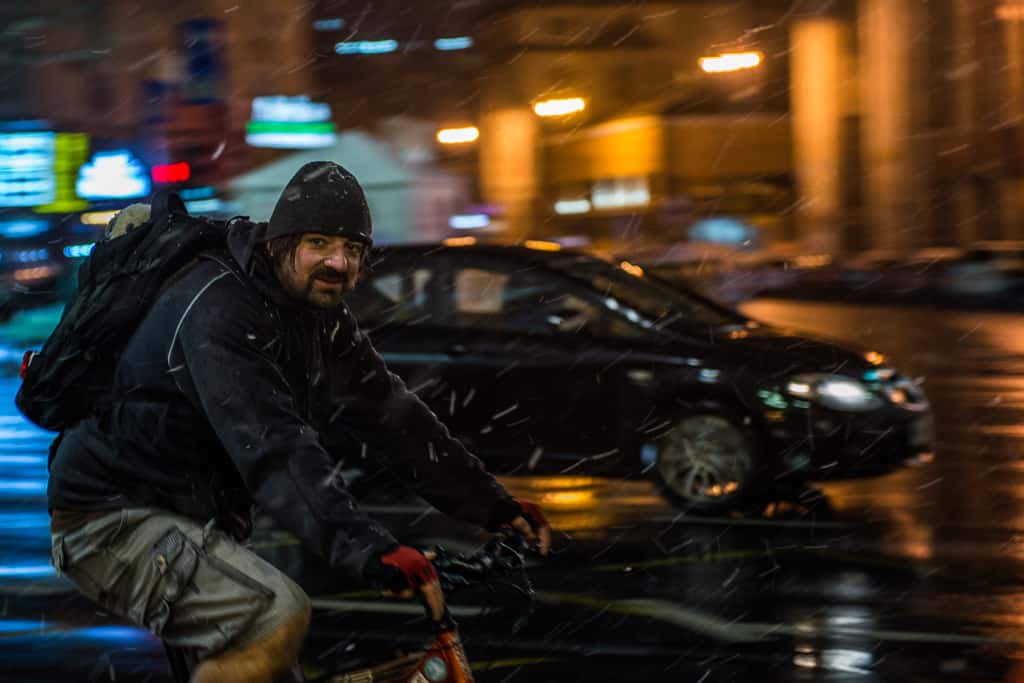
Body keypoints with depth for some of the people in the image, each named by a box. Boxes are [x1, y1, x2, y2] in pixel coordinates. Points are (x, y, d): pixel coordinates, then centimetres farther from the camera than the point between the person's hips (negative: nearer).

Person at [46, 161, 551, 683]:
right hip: (113, 518, -10)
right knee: (278, 617, -29)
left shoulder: (320, 319, 6)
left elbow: (391, 418, 7)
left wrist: (496, 508, 2)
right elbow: (272, 444, -36)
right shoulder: (218, 309, -24)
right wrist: (368, 550, -47)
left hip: (190, 518, 10)